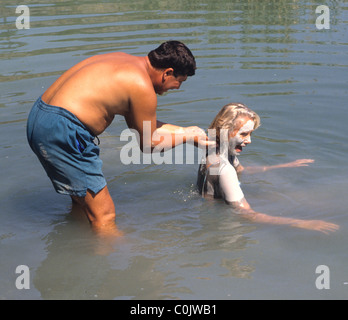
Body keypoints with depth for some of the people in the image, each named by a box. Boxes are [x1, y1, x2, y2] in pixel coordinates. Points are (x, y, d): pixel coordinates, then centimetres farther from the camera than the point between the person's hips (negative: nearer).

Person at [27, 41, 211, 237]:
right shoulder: (142, 87, -12)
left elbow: (137, 124, 26)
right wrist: (187, 137, 14)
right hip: (61, 130, -10)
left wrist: (184, 130, 28)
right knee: (104, 216, -4)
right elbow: (149, 145, 1)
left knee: (82, 201, 28)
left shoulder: (124, 60, 16)